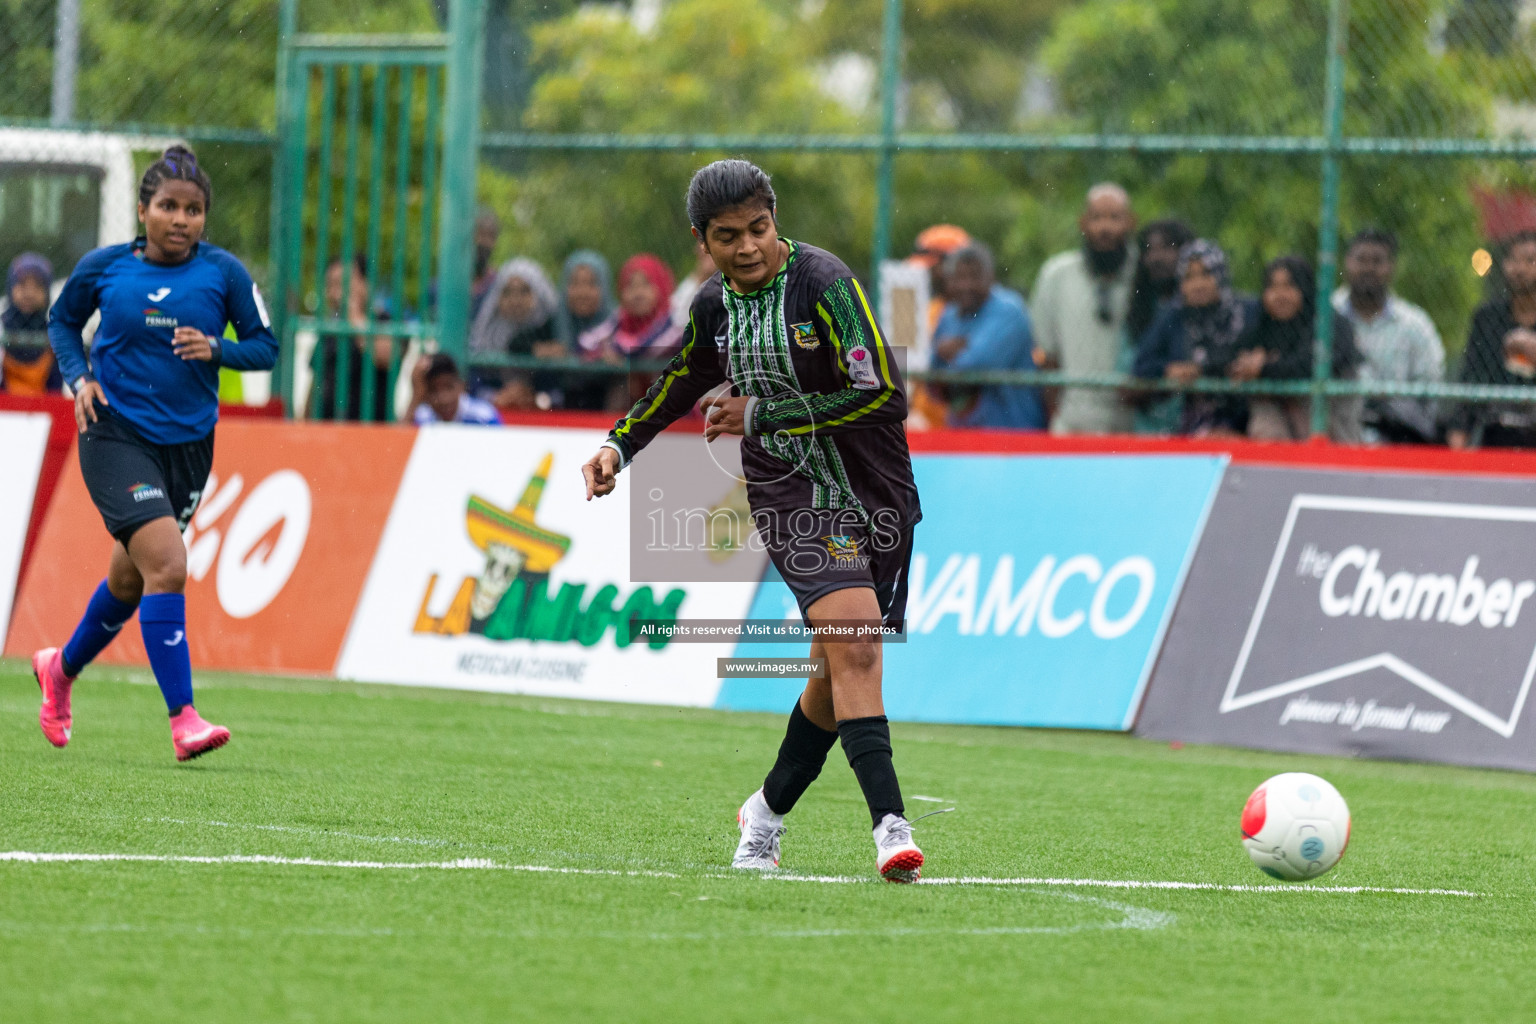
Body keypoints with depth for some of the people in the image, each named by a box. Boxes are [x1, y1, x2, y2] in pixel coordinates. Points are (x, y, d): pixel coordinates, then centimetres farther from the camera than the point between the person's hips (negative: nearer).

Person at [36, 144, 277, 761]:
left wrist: (216, 349, -17)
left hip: (187, 443, 3)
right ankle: (183, 720, -21)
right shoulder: (104, 267, -3)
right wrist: (78, 376, -2)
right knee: (166, 564, -20)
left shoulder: (223, 273, -3)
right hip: (115, 435, -3)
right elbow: (62, 321, 15)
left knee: (131, 577, 17)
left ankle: (62, 668, 46)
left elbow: (265, 347, 2)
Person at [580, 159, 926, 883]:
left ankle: (769, 810, 32)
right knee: (852, 639, -21)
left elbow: (883, 394, -20)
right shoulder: (715, 305, 4)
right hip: (791, 495, 1)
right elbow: (680, 383, 27)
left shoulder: (821, 281, -14)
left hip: (875, 496, -1)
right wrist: (618, 447, 19)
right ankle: (889, 823, -29)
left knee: (839, 669, 8)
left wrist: (761, 415, -14)